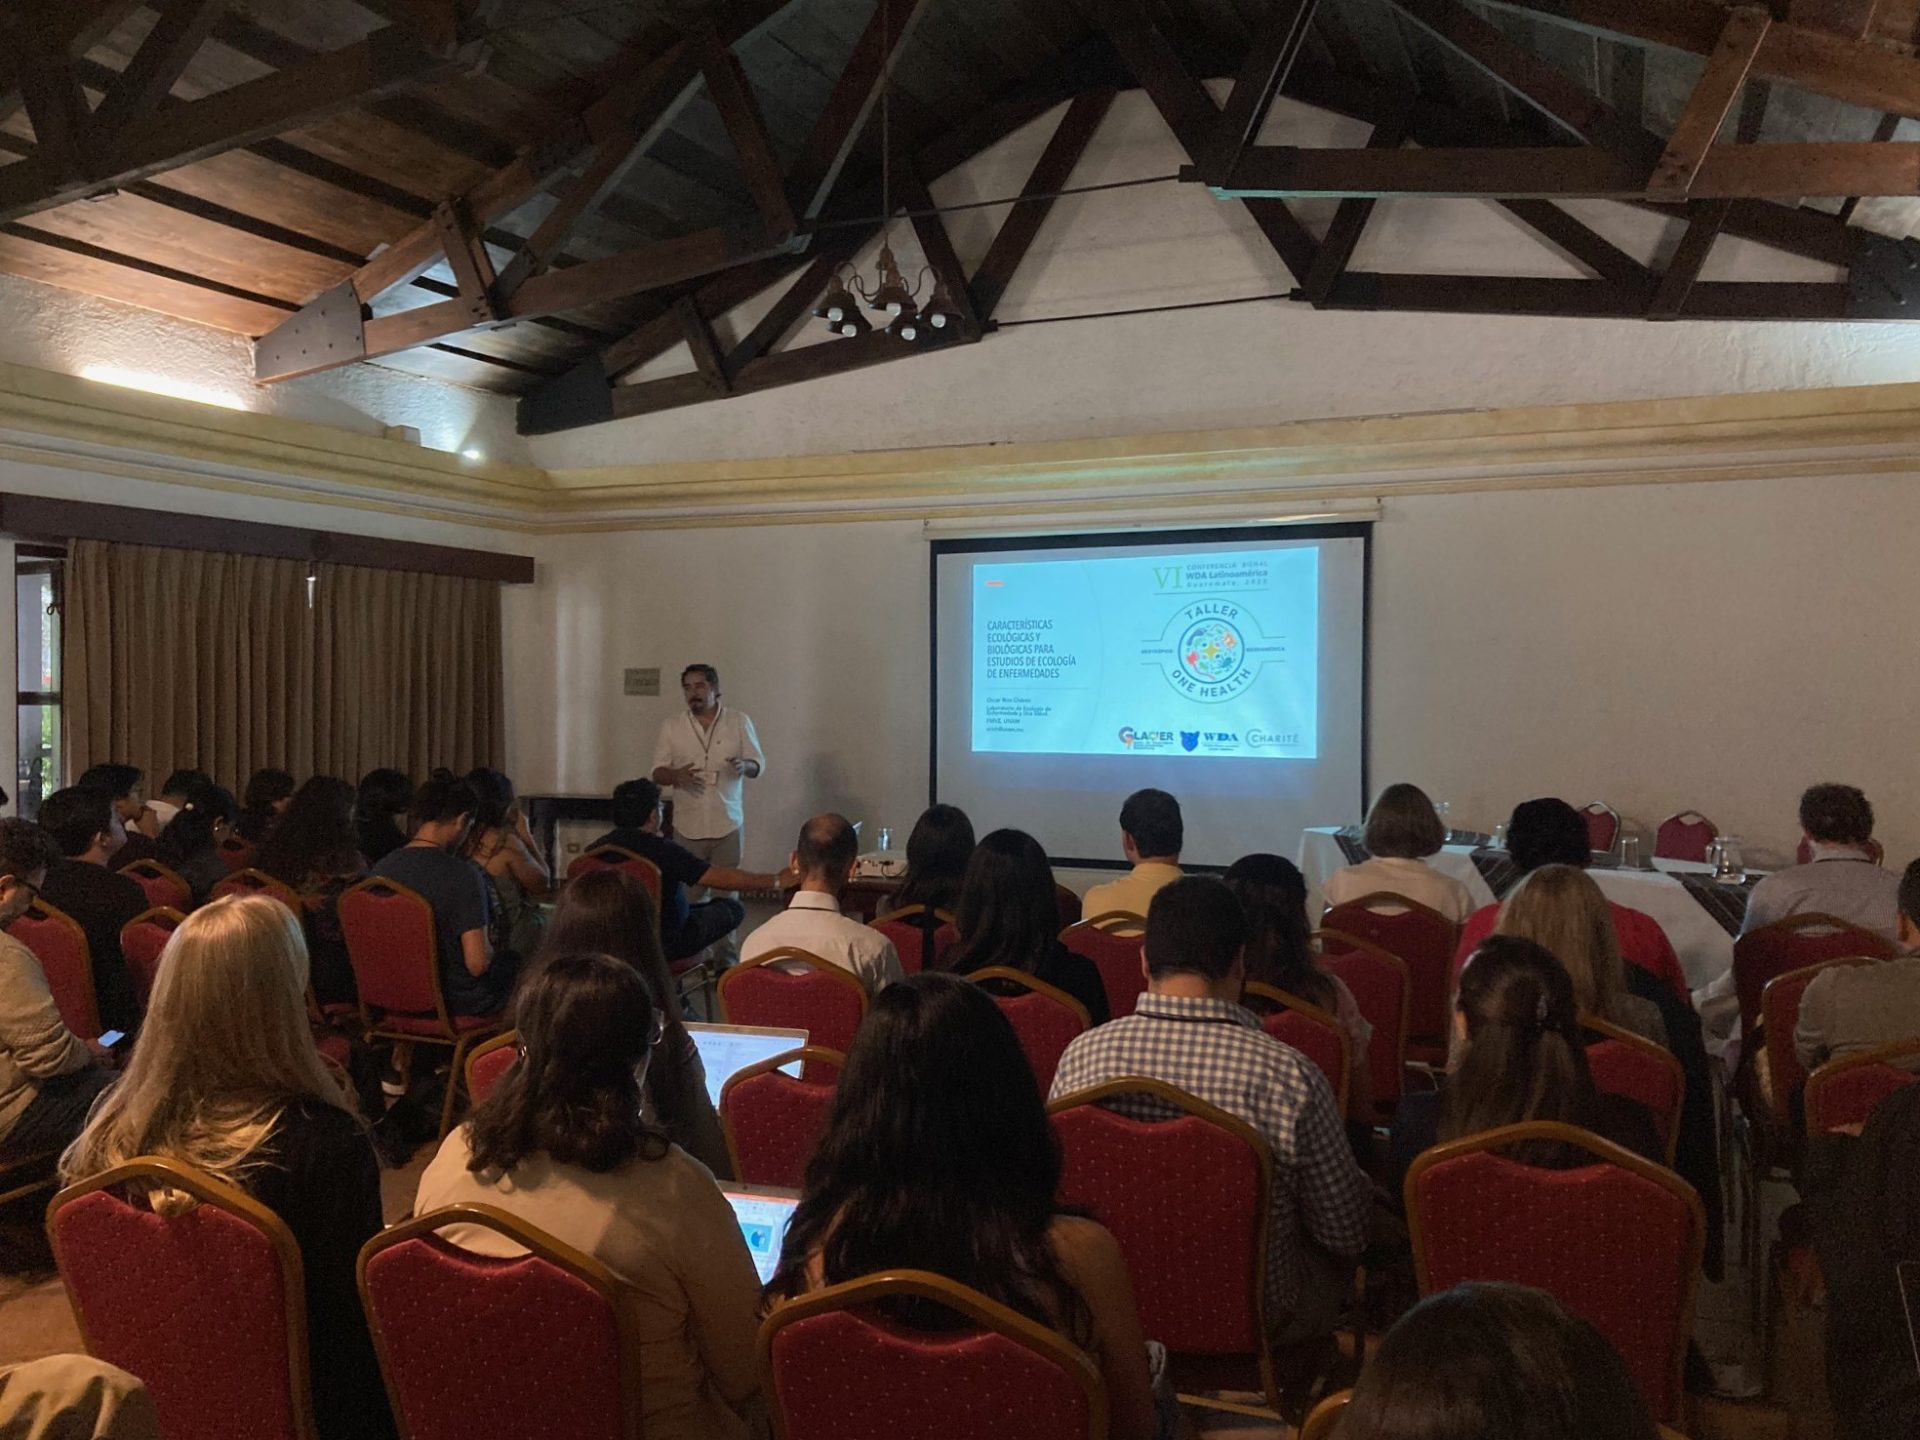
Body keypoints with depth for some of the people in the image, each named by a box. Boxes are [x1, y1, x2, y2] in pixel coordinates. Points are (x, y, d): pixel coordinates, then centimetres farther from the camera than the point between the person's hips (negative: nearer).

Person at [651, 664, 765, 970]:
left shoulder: (739, 721, 2)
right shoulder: (671, 727, 4)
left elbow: (759, 765, 4)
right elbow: (657, 772, 4)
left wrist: (744, 765, -20)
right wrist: (676, 775, -18)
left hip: (727, 824, 0)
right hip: (688, 827, 1)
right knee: (691, 894, 2)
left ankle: (727, 956, 14)